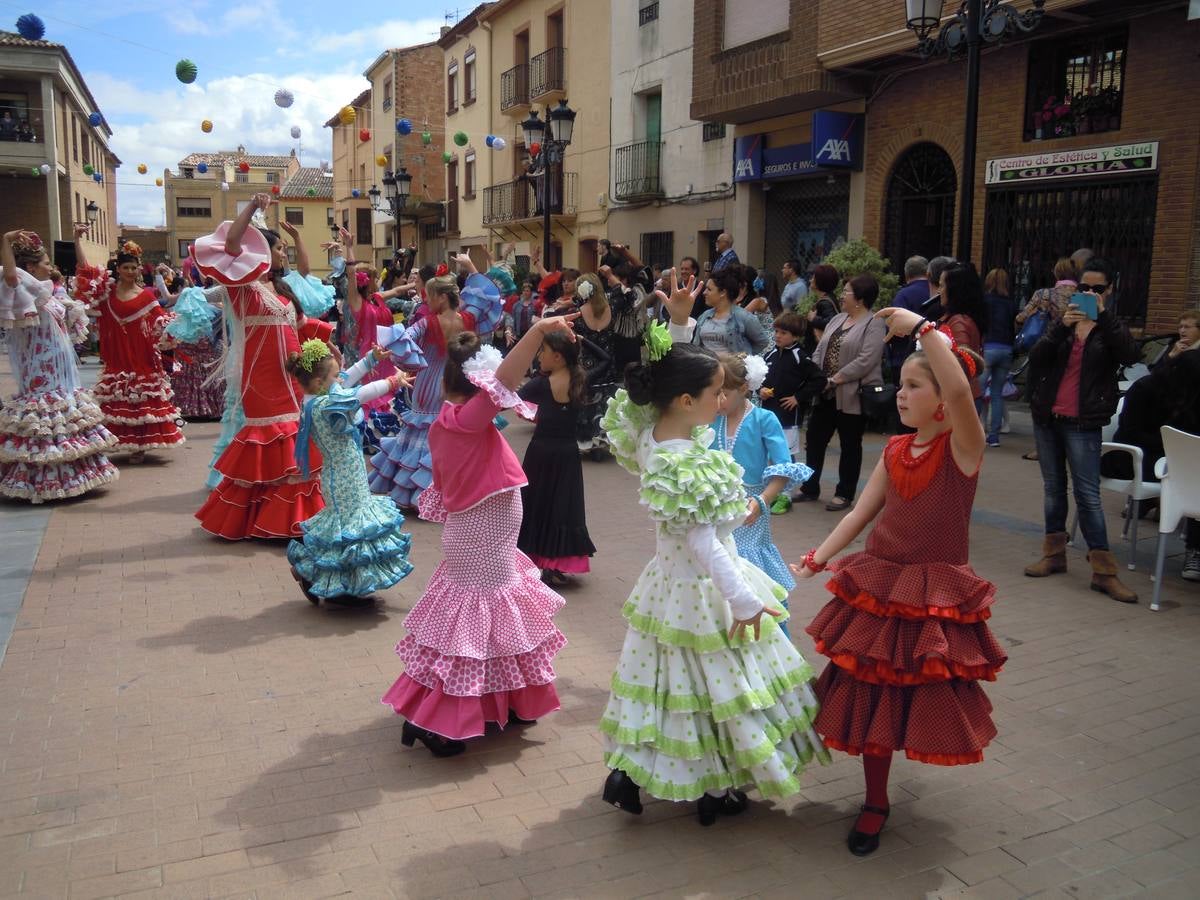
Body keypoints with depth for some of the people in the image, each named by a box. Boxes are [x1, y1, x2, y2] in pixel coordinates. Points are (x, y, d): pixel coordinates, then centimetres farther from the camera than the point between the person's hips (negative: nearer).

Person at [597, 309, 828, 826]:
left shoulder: (649, 435, -5)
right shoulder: (688, 468, -30)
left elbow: (673, 373, 10)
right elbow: (705, 545, -29)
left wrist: (679, 317, 5)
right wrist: (744, 601, -23)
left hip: (667, 583, 9)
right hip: (703, 593, -8)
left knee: (669, 682, 21)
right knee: (715, 687, 10)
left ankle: (626, 774, 25)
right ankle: (717, 793, 27)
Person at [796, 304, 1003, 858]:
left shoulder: (963, 447, -13)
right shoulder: (896, 450, 6)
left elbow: (960, 388, -33)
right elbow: (861, 513, 8)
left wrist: (922, 328, -27)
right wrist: (816, 558, 1)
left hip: (935, 594, -6)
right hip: (878, 585, 6)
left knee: (927, 698, 3)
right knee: (870, 691, 10)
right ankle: (876, 802, 26)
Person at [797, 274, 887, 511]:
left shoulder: (873, 325, -10)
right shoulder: (837, 319, 14)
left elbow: (866, 361, -20)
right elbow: (819, 351, 13)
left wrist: (835, 380, -20)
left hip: (852, 396, -7)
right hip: (825, 394, 8)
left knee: (850, 445, 6)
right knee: (814, 440, 11)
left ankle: (844, 494, 18)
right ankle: (810, 488, 25)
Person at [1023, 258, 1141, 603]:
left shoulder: (1111, 329, 3)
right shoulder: (1063, 322, 9)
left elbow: (1131, 356, -17)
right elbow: (1036, 358, -4)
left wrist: (1103, 316, -21)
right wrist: (1061, 326, -19)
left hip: (1083, 423, -3)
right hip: (1047, 417, 4)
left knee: (1088, 494, -6)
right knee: (1053, 487, 11)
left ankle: (1104, 571, -2)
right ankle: (1054, 554, 22)